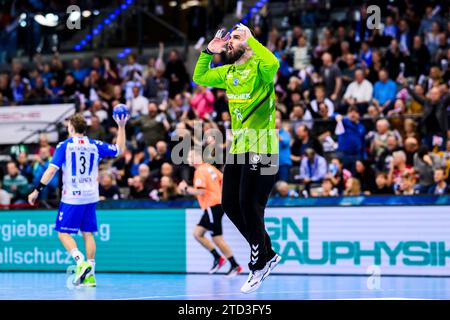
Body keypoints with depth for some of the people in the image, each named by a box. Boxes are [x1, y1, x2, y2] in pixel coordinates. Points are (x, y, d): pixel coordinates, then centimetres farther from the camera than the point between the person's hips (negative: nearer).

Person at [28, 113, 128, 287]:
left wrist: (37, 190, -6)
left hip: (71, 197, -4)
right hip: (90, 197, 4)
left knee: (63, 232, 2)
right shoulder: (95, 145, 6)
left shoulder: (64, 145, -4)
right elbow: (119, 149, 16)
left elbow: (52, 169, -10)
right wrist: (121, 126, 20)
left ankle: (81, 262, -20)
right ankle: (90, 275, 6)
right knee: (88, 233, 9)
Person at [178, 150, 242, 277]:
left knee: (217, 239, -6)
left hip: (212, 207, -10)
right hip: (217, 203, 10)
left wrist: (186, 188, -10)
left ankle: (235, 266, -3)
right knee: (197, 233, 10)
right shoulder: (210, 167, 13)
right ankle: (217, 258, 9)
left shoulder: (200, 171, -13)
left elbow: (201, 191, -22)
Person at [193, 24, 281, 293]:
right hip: (238, 148, 9)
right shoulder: (228, 73, 12)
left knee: (249, 205, -9)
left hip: (261, 149, -9)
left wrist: (250, 39, -25)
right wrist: (209, 51, 12)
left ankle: (258, 266, 7)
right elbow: (200, 78, 25)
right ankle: (268, 254, 22)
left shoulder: (259, 67, -12)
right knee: (230, 204, 9)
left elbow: (272, 64, -35)